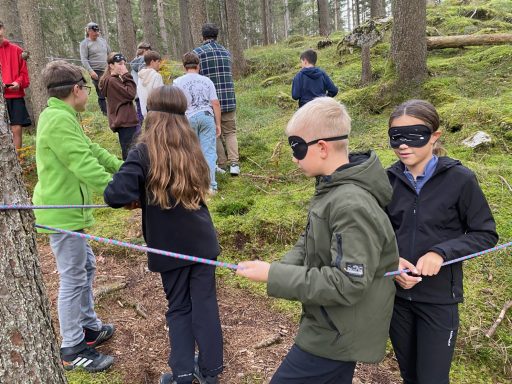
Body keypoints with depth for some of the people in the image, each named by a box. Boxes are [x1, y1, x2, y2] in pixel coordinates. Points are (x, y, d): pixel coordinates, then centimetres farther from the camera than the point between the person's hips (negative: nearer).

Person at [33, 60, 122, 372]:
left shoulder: (62, 117, 12)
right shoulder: (59, 120, -22)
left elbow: (91, 151, 18)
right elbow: (84, 165, -29)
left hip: (68, 208, 11)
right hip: (62, 213, -11)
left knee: (86, 267, 20)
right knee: (73, 278, 0)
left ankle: (89, 327, 36)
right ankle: (73, 349, 15)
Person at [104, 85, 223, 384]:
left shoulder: (143, 153, -15)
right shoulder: (192, 148, 1)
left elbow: (116, 195, -24)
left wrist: (135, 198, -2)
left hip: (169, 246, -3)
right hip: (201, 240, 3)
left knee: (179, 308, 15)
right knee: (205, 303, 12)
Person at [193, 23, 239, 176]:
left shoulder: (197, 52, -4)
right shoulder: (226, 52, 10)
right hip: (229, 99, 3)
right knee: (230, 132, 10)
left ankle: (221, 164, 13)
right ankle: (234, 163, -2)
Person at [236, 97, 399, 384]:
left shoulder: (352, 206, -29)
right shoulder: (333, 188, 2)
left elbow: (346, 284, -30)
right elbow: (311, 242, 11)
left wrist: (274, 276, -26)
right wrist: (284, 267, -8)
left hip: (338, 336, -9)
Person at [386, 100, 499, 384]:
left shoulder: (459, 179, -13)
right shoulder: (389, 179, -4)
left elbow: (486, 234, -7)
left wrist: (441, 252, -21)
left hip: (439, 297, -3)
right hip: (396, 293, 3)